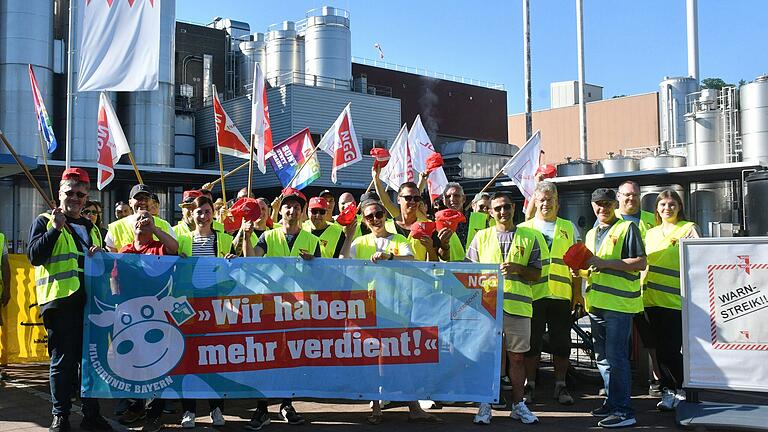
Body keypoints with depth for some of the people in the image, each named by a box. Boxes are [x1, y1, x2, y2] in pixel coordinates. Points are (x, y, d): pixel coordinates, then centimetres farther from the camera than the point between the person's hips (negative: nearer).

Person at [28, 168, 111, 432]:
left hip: (89, 299, 5)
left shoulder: (91, 228, 21)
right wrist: (56, 228, -16)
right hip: (59, 299, -5)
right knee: (63, 360, -2)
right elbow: (34, 256, -8)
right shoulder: (45, 222, 6)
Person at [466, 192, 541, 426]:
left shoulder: (529, 237, 9)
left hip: (518, 305, 0)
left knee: (516, 356, 6)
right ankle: (485, 404, 12)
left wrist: (517, 268, -10)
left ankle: (518, 404, 18)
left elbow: (536, 274, 8)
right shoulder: (481, 237, 10)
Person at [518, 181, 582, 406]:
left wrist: (577, 292, 6)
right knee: (532, 342, 3)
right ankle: (529, 385, 14)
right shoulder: (524, 228, 9)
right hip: (533, 293, -1)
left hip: (561, 294, 1)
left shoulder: (569, 228, 14)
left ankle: (560, 386, 16)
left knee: (562, 343, 4)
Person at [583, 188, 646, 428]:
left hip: (619, 303, -8)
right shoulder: (591, 234, 21)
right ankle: (612, 402, 24)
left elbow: (640, 263, -12)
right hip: (597, 304, 8)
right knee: (602, 358, 13)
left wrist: (604, 263, -16)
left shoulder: (627, 228, -3)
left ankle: (623, 411, -5)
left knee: (616, 357, -10)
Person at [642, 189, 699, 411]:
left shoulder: (689, 229, 3)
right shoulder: (651, 233, 19)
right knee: (661, 348, 8)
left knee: (671, 348, -9)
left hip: (676, 299, -5)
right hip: (652, 298, 6)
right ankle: (668, 391, 15)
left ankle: (676, 390, 7)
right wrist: (641, 289, 18)